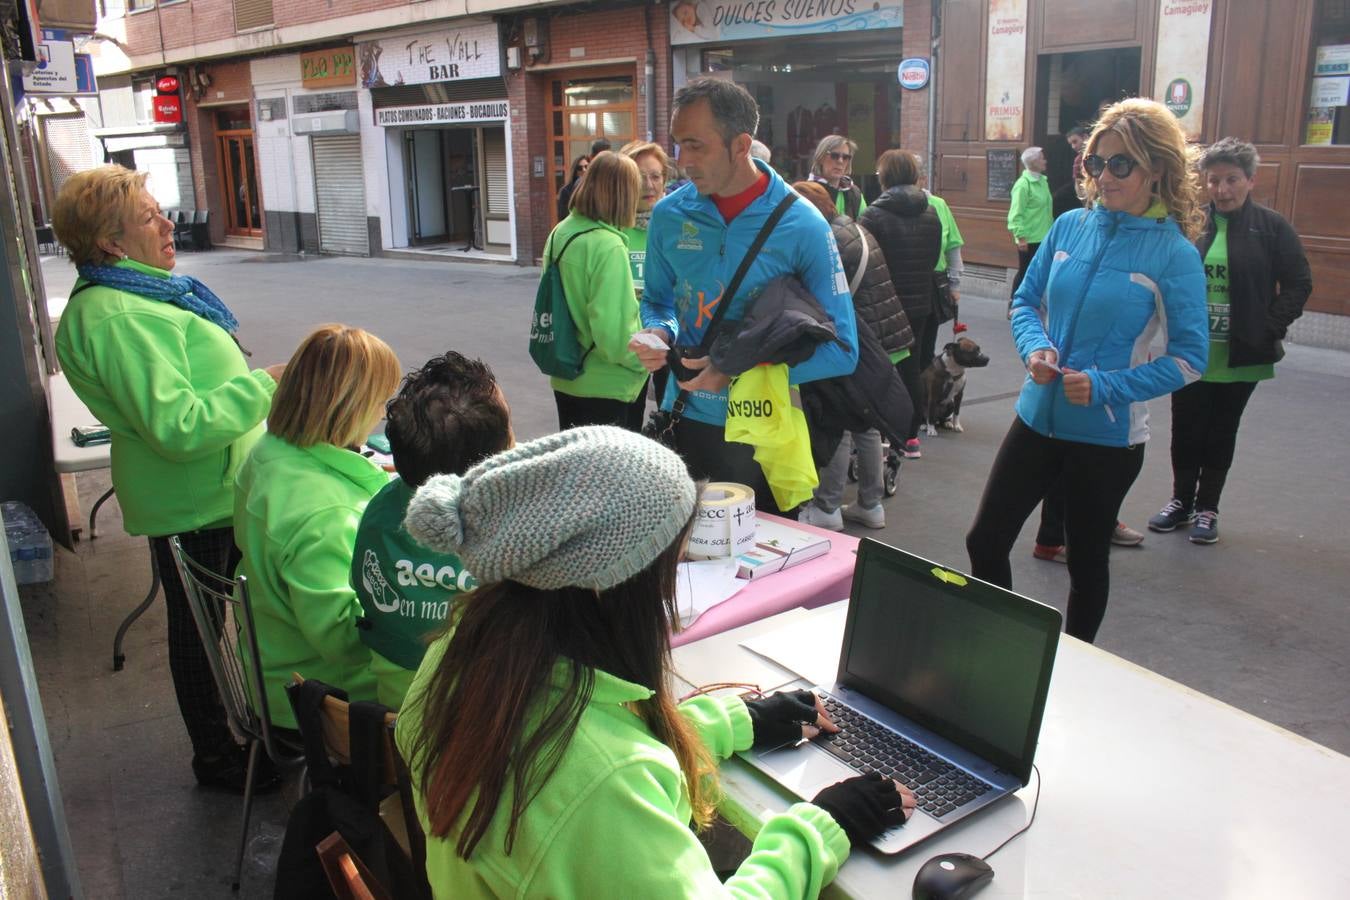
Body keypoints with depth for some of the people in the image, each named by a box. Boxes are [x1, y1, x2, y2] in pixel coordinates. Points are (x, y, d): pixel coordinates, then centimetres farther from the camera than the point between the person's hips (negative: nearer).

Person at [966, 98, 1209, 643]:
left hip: (1107, 437, -4)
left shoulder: (1174, 255, -11)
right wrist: (1035, 348, -11)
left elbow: (1190, 358, -10)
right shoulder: (1070, 227, 0)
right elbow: (1026, 301, 10)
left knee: (1087, 562, 14)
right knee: (985, 541, 6)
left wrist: (1106, 387, -21)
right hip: (1038, 417, 4)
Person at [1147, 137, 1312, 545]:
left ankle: (1207, 508, 24)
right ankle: (1181, 500, 28)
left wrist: (1269, 328, -10)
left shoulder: (1271, 226, -4)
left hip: (1241, 355, -1)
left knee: (1222, 433, 11)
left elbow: (1298, 284, -1)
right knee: (1186, 430, 11)